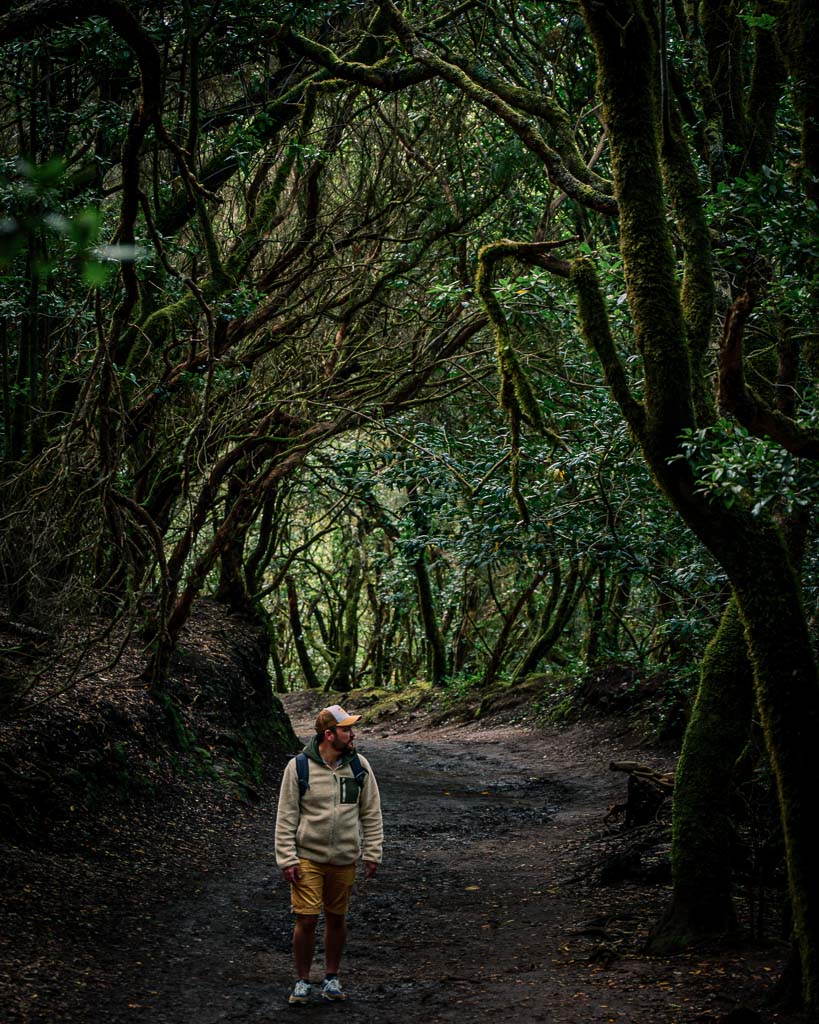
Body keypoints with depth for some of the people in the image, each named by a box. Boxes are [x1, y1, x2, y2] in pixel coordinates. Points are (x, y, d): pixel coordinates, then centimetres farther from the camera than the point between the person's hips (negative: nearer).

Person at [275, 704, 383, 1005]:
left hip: (345, 859, 3)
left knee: (336, 920, 11)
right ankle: (302, 982, 15)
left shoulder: (359, 765, -1)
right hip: (308, 858, -3)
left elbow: (371, 813, 5)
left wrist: (372, 853, 2)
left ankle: (332, 978, 28)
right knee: (306, 920, -3)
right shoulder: (298, 766, -9)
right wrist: (287, 859, -9)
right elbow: (286, 816, -6)